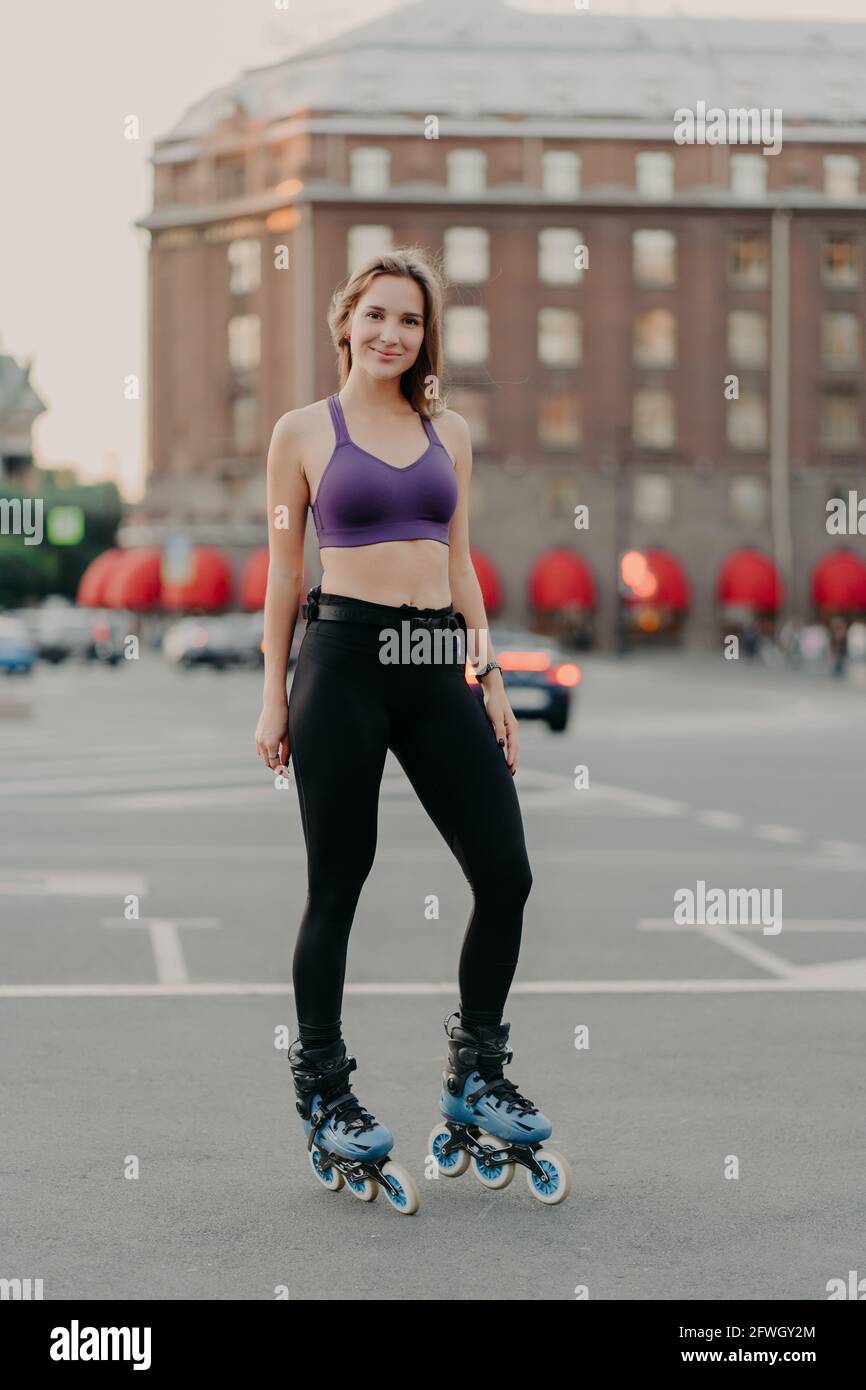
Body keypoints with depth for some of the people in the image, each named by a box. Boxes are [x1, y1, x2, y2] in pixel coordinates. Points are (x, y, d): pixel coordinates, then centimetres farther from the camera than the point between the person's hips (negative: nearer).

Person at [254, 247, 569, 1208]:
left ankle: (477, 1070, 17)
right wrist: (273, 694, 2)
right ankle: (323, 1095, 14)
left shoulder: (450, 431, 14)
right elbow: (283, 568, 6)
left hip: (437, 665, 4)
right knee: (336, 886, 1)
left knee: (505, 873, -1)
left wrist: (490, 676, 10)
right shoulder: (304, 431, 4)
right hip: (343, 657, -4)